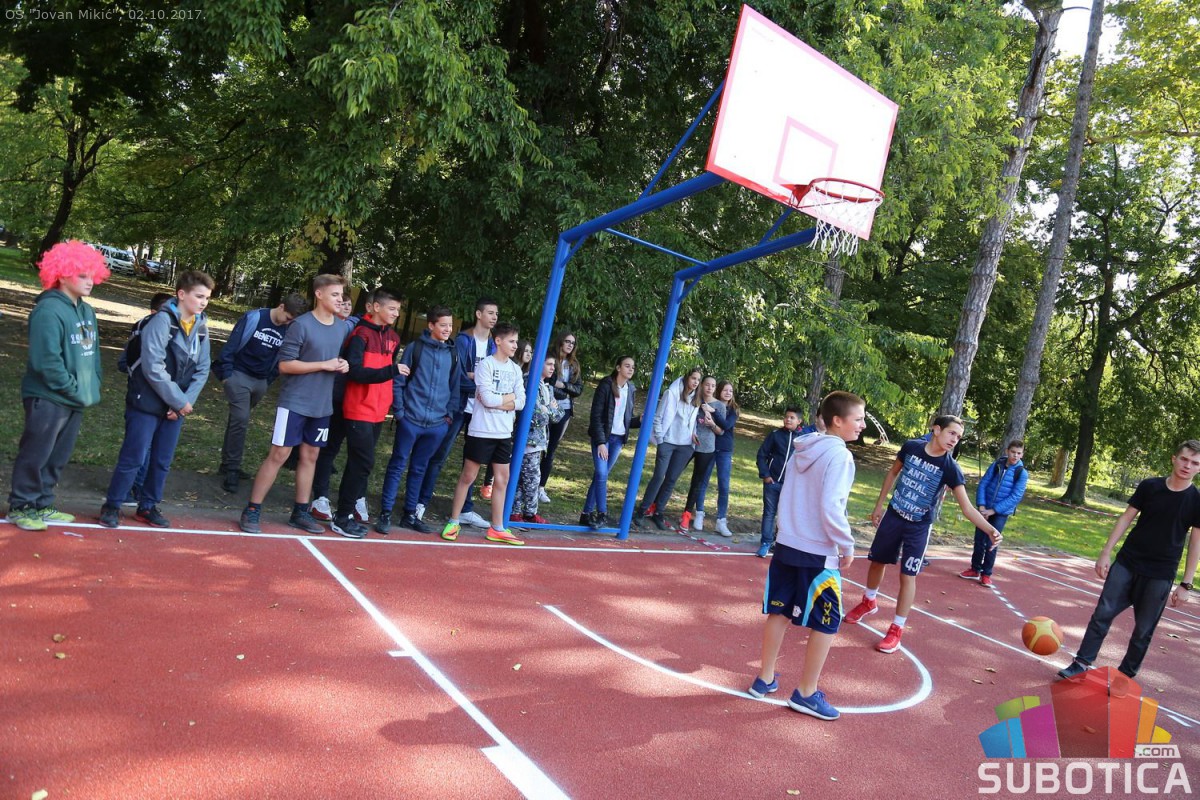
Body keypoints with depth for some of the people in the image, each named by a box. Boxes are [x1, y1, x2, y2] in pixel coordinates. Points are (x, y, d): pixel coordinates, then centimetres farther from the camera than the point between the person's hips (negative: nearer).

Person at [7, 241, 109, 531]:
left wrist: (93, 385, 7)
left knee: (58, 457, 15)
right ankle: (20, 507, 17)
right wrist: (73, 389, -17)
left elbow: (93, 352, 18)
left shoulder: (87, 311, 11)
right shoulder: (49, 310, -17)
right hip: (48, 398, -8)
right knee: (35, 456, 3)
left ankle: (41, 505, 27)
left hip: (75, 400, 8)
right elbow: (46, 360, -22)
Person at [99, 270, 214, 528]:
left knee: (163, 461, 12)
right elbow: (153, 368, -21)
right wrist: (181, 401, -16)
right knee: (133, 458, -1)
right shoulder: (162, 321, -15)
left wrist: (186, 402, -7)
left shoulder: (201, 327, 4)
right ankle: (112, 505, 16)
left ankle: (148, 506, 27)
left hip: (176, 407, 6)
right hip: (147, 404, -6)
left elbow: (202, 370, 6)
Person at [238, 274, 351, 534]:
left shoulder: (342, 327, 8)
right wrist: (324, 365, -18)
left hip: (322, 405, 6)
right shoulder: (302, 324, -13)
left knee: (310, 456, 11)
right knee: (278, 455, -4)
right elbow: (285, 364, -15)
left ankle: (300, 512, 22)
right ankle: (251, 511, 5)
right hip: (295, 402, -6)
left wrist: (343, 366, -1)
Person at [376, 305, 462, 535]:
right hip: (411, 419, -3)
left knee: (419, 469, 13)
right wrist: (399, 411, -6)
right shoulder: (415, 348, -3)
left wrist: (450, 414, 5)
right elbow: (398, 381, -2)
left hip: (437, 424, 4)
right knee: (397, 465, 3)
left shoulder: (453, 353, 8)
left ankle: (410, 514, 22)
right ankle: (385, 513, 9)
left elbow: (455, 387, 13)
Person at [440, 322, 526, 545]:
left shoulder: (515, 369, 9)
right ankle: (453, 522, 15)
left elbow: (521, 402, 2)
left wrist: (497, 401, -9)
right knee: (468, 477, 3)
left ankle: (497, 529, 17)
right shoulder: (485, 364, -9)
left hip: (504, 433, 6)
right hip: (481, 431, -6)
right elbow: (487, 398, -18)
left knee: (502, 479, 8)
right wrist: (509, 396, -4)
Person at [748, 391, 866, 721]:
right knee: (827, 623, 6)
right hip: (818, 554, -7)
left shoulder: (802, 449, 8)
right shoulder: (840, 455, -16)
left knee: (779, 612, 15)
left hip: (786, 546, 7)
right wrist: (848, 547, -11)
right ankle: (806, 693, 14)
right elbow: (831, 508, -22)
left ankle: (765, 679, 24)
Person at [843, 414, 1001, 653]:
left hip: (918, 527, -3)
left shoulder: (950, 468, -17)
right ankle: (869, 602, 44)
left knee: (907, 576, -5)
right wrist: (879, 505, 9)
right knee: (877, 561, 18)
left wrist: (990, 530, -34)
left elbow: (967, 508, -18)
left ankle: (897, 630, 9)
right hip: (893, 516, 3)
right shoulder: (911, 446, -11)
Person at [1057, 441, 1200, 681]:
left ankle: (1125, 676, 19)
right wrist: (1106, 552, 0)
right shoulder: (1149, 486, -1)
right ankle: (1082, 663, 7)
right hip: (1126, 563, 1)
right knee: (1102, 613, -1)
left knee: (1144, 630, 4)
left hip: (1160, 576, -1)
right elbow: (1126, 518, 4)